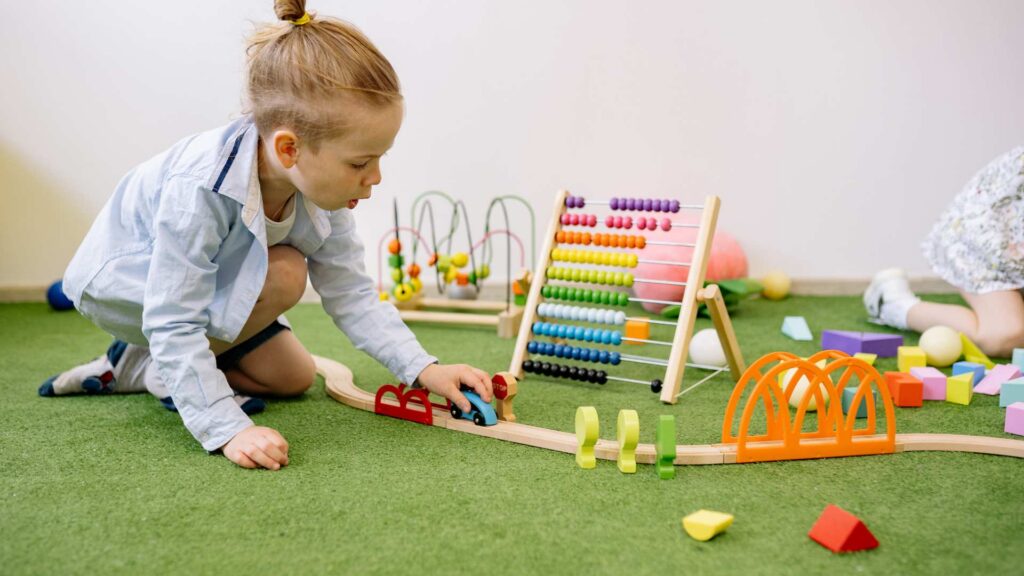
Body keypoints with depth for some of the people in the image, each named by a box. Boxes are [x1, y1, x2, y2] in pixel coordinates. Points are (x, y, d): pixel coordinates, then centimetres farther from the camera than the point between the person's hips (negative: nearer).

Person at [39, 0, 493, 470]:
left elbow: (351, 295, -15)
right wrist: (228, 430, -45)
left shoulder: (321, 187, -20)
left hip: (215, 282, 7)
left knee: (293, 377, 7)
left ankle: (132, 366, 15)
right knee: (283, 274, -29)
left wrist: (423, 368, -24)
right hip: (116, 275, -7)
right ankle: (163, 372, -7)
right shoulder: (200, 188, -41)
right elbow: (174, 325, -38)